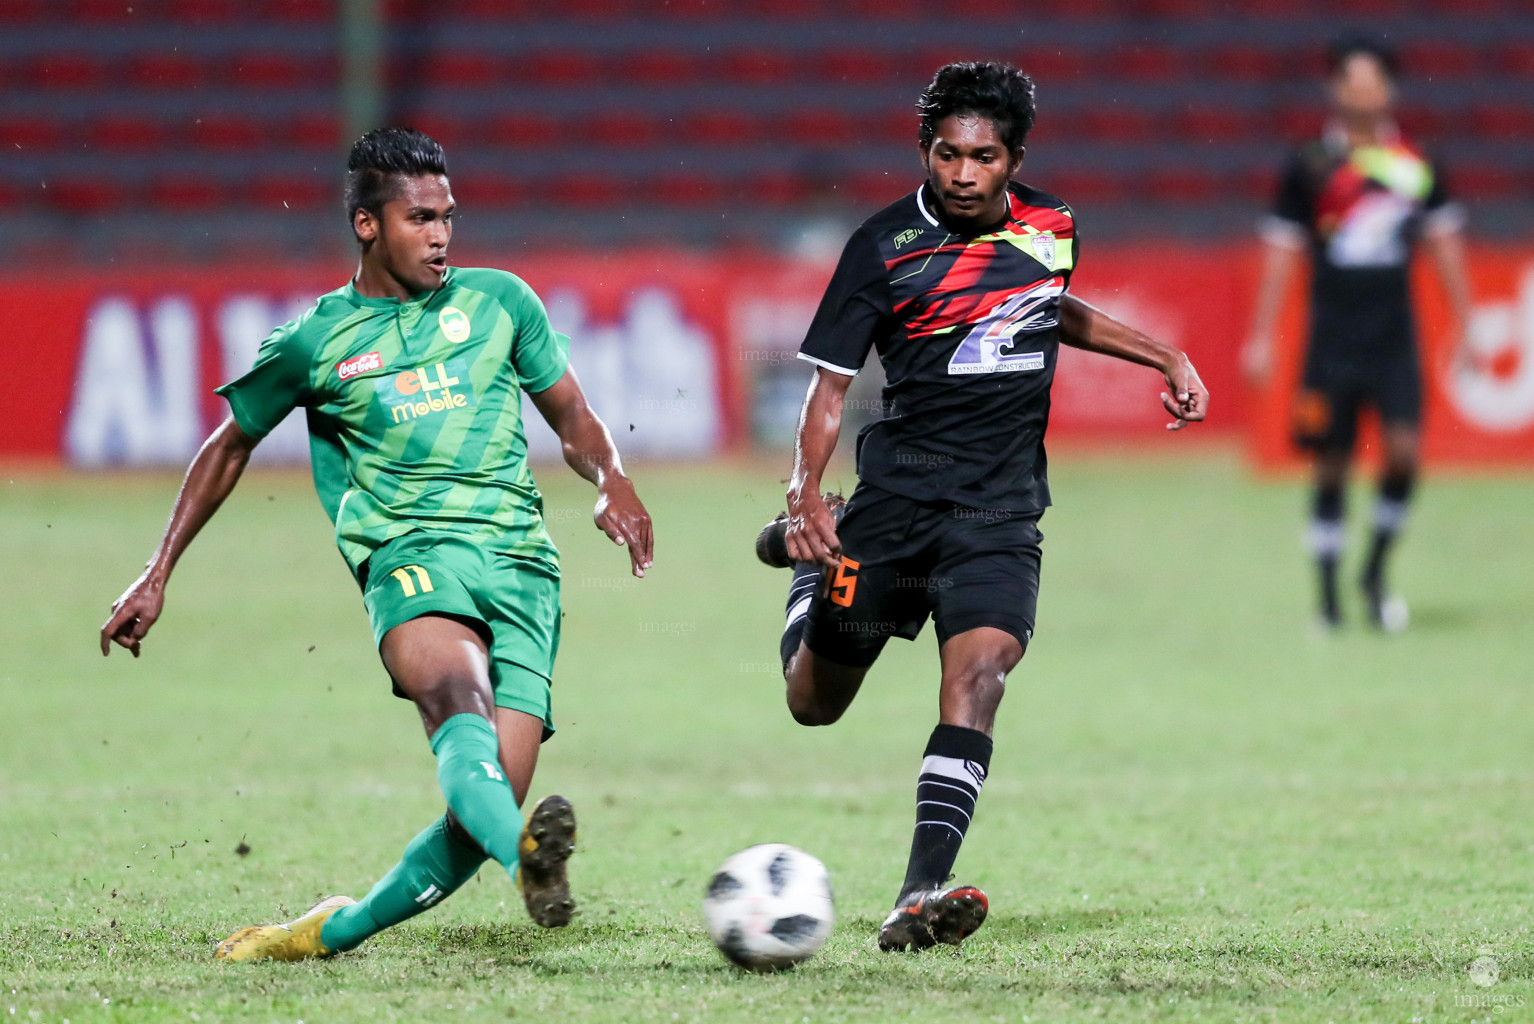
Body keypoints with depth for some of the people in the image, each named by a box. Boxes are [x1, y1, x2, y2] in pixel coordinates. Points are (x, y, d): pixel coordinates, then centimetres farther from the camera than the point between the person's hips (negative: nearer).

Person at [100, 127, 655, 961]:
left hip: (521, 562, 2)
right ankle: (527, 858, -65)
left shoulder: (498, 301, 16)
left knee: (491, 806, -14)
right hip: (411, 553, -2)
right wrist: (156, 577, 25)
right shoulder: (314, 343, 12)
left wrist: (611, 480, 2)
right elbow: (230, 447, 26)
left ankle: (333, 932, 5)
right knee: (460, 697, -37)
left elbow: (570, 415, 25)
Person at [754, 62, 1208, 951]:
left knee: (976, 673, -22)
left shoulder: (1051, 226, 6)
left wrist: (1166, 357, 23)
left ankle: (921, 898, -30)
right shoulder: (886, 245, -5)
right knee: (815, 705, 8)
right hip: (894, 494, -1)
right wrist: (808, 493, -17)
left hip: (1002, 508, 1)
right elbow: (831, 380, -2)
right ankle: (810, 556, 43)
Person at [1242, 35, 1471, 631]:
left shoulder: (1416, 166, 6)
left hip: (1395, 341, 1)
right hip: (1331, 343, -1)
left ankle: (1375, 571, 8)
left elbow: (1444, 245, 13)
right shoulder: (1310, 168, 1)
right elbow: (1281, 255, 4)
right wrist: (1261, 339, 2)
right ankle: (1328, 598, 12)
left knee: (1403, 452, -13)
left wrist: (1465, 328, 11)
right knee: (1332, 469, 1)